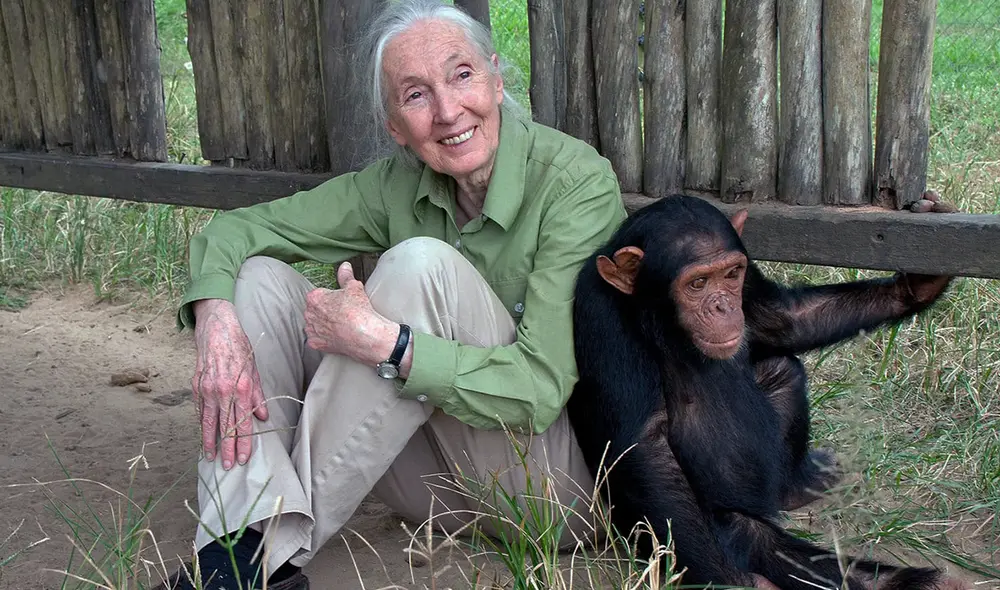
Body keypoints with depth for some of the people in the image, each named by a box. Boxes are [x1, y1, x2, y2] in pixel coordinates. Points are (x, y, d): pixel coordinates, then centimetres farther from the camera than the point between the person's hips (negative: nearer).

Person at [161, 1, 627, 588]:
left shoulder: (578, 181, -18)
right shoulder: (397, 184, -1)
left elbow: (539, 390, -25)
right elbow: (236, 228, 0)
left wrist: (383, 341, -32)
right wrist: (216, 318, -21)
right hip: (438, 474, 6)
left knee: (422, 263, -29)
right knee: (259, 275, -7)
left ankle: (285, 543, -20)